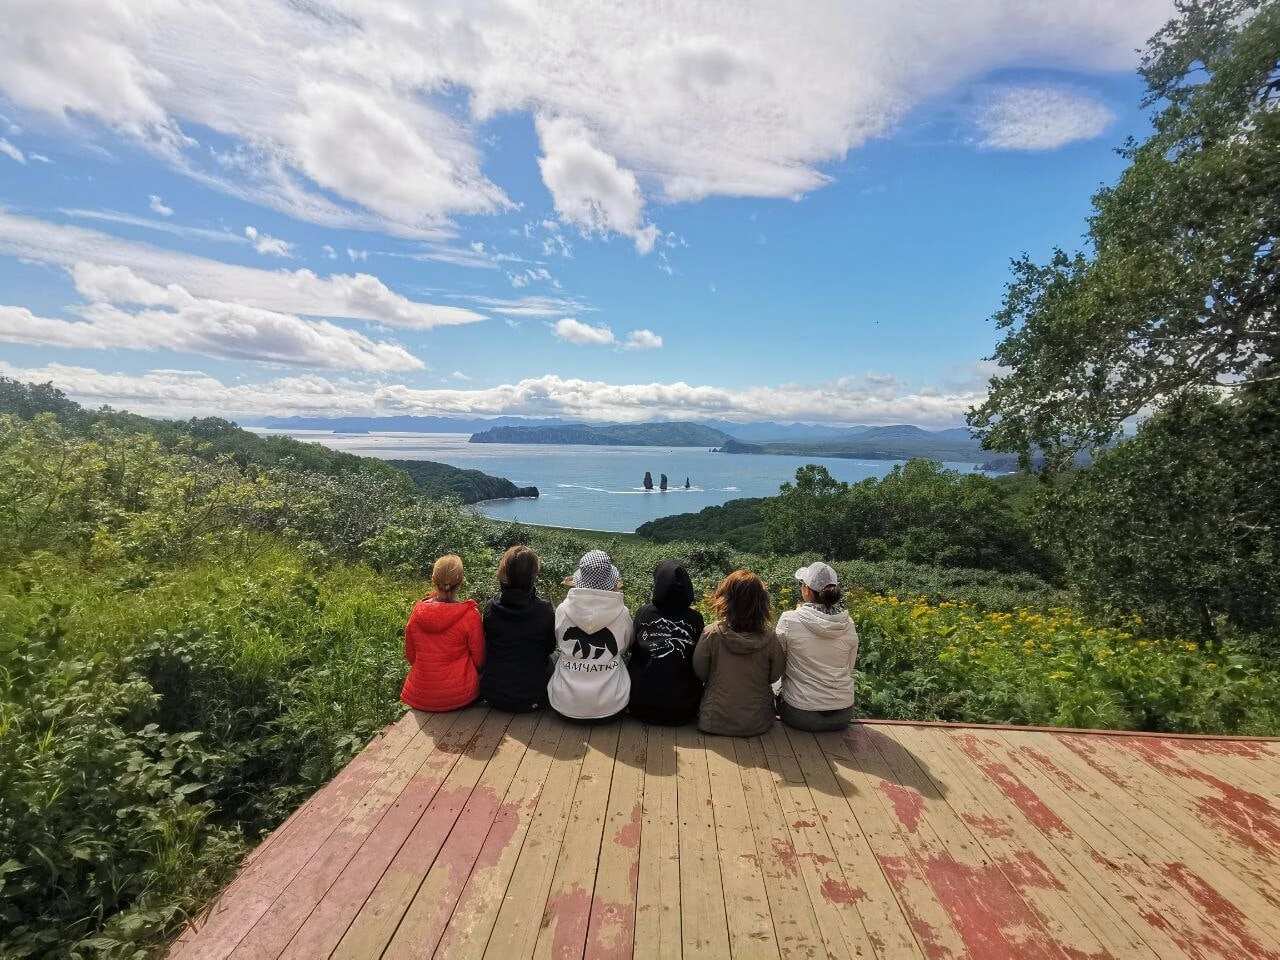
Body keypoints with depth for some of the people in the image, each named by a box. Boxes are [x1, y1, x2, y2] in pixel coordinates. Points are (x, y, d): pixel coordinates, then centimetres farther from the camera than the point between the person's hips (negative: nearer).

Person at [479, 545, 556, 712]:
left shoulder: (490, 608, -13)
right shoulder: (545, 611, -18)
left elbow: (486, 646, 4)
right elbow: (550, 648, 0)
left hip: (492, 695, 3)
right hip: (531, 698, -2)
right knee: (551, 659, 24)